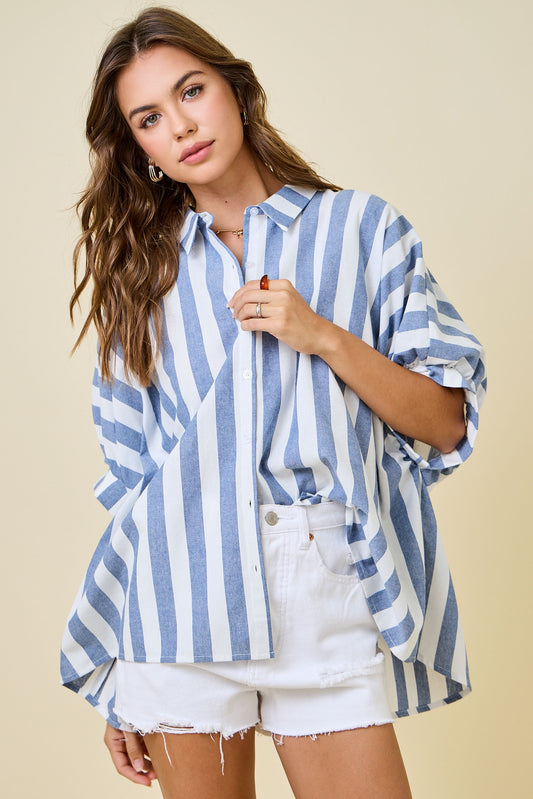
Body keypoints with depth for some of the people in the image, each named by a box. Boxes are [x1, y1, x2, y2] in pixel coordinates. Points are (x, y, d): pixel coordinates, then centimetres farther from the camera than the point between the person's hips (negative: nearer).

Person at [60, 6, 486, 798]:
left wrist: (323, 337, -12)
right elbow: (129, 469, 11)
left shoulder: (360, 228, 6)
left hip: (329, 606, -1)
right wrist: (120, 686, 10)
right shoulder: (141, 268, 11)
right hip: (181, 605, 1)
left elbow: (447, 426, 3)